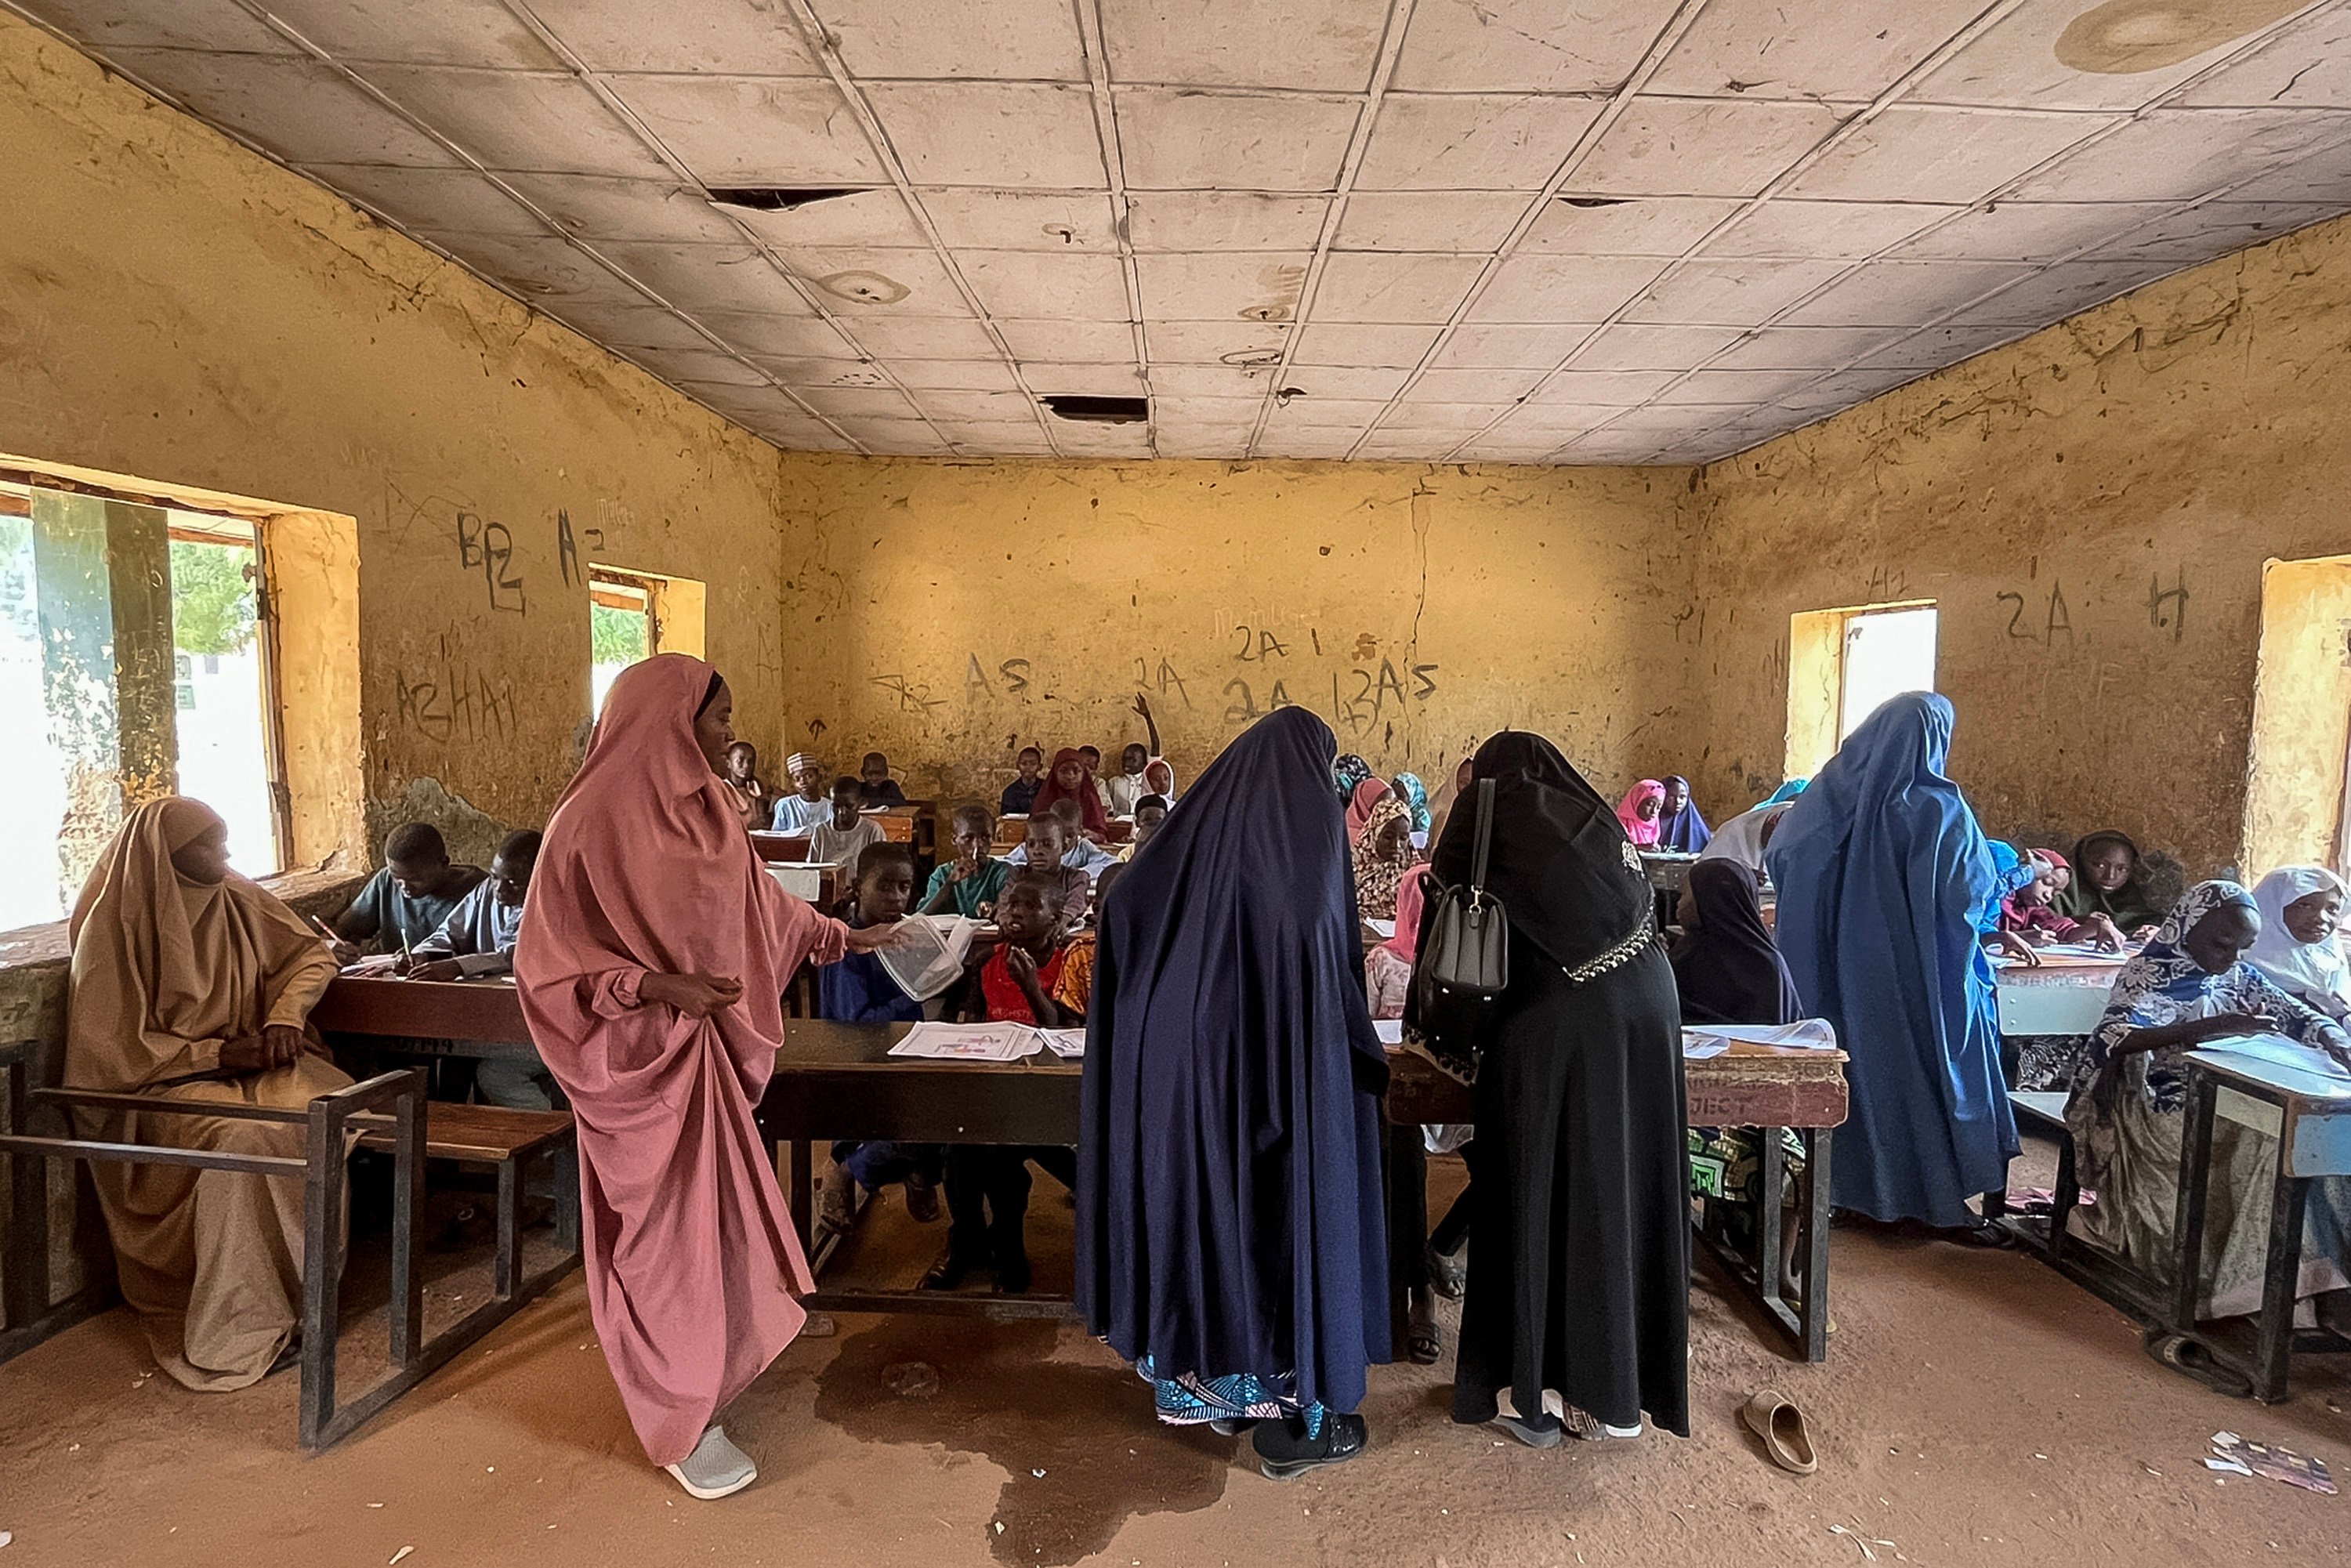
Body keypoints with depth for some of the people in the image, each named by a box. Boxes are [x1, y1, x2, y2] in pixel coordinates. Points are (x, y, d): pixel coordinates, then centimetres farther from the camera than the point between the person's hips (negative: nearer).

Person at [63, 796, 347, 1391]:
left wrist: (284, 1017, -6)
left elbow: (313, 955, 11)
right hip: (169, 1083, -4)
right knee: (243, 1138, -36)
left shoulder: (237, 900, 4)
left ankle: (306, 1290, -18)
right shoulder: (114, 931, -8)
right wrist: (218, 1054, -15)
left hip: (254, 1060, 4)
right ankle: (240, 1329, -24)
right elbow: (113, 1050, -8)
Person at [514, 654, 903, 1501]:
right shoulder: (593, 820, -18)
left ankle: (703, 1365, 35)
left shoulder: (705, 810, 3)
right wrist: (660, 987, -26)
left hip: (706, 1048, 7)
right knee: (665, 1232, 5)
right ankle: (681, 1417, 21)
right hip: (641, 1059, -6)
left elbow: (759, 904, 18)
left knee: (711, 1212, 15)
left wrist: (843, 936, 26)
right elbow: (551, 958, -15)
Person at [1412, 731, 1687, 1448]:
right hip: (1645, 1008, 5)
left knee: (1539, 1196, 7)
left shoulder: (1484, 811, 8)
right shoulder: (1599, 818, 19)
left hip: (1550, 1021, -4)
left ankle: (1531, 1393, 18)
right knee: (1624, 1193, 13)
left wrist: (1438, 1027, 21)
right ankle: (1619, 1393, 25)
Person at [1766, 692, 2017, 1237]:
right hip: (1921, 973, -4)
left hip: (1835, 965, 4)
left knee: (1849, 1063, 16)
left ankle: (1845, 1182, 26)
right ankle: (1945, 1202, 18)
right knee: (1933, 1069, 10)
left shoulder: (1832, 792, -6)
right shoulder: (1939, 809, -17)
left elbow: (1780, 857, 0)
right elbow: (1976, 890, -11)